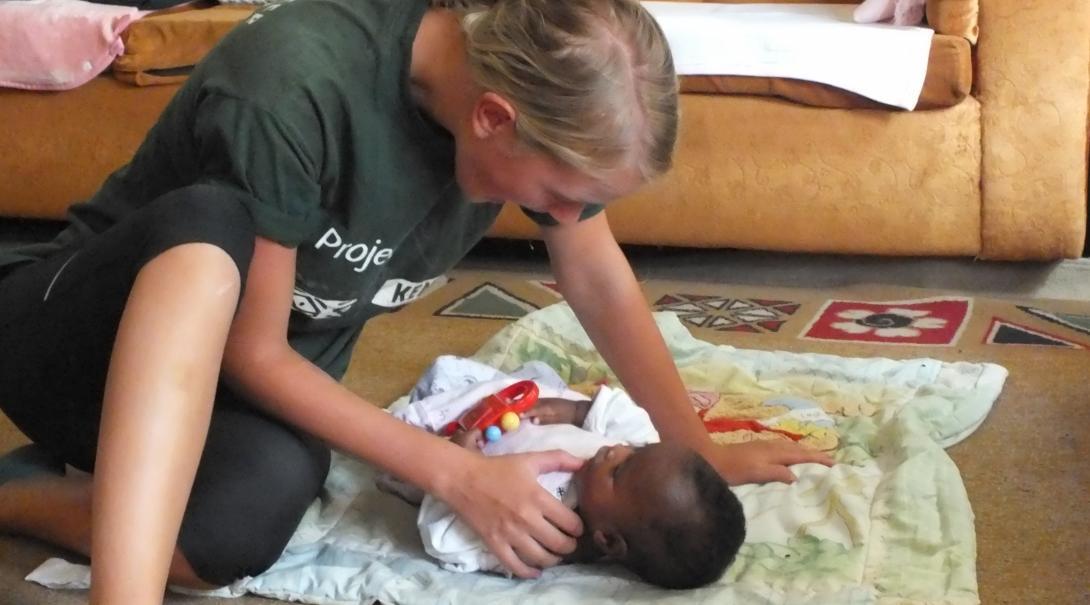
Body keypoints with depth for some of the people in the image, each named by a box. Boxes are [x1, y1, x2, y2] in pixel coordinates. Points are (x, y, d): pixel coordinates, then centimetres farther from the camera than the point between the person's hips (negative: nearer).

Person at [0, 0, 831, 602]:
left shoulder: (531, 77, -14)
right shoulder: (295, 80, -33)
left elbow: (599, 277, 1)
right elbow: (251, 352, -24)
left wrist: (699, 451, 2)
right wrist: (460, 475, -23)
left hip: (261, 384, 5)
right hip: (92, 332, -5)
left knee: (244, 522, -32)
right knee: (209, 224, -39)